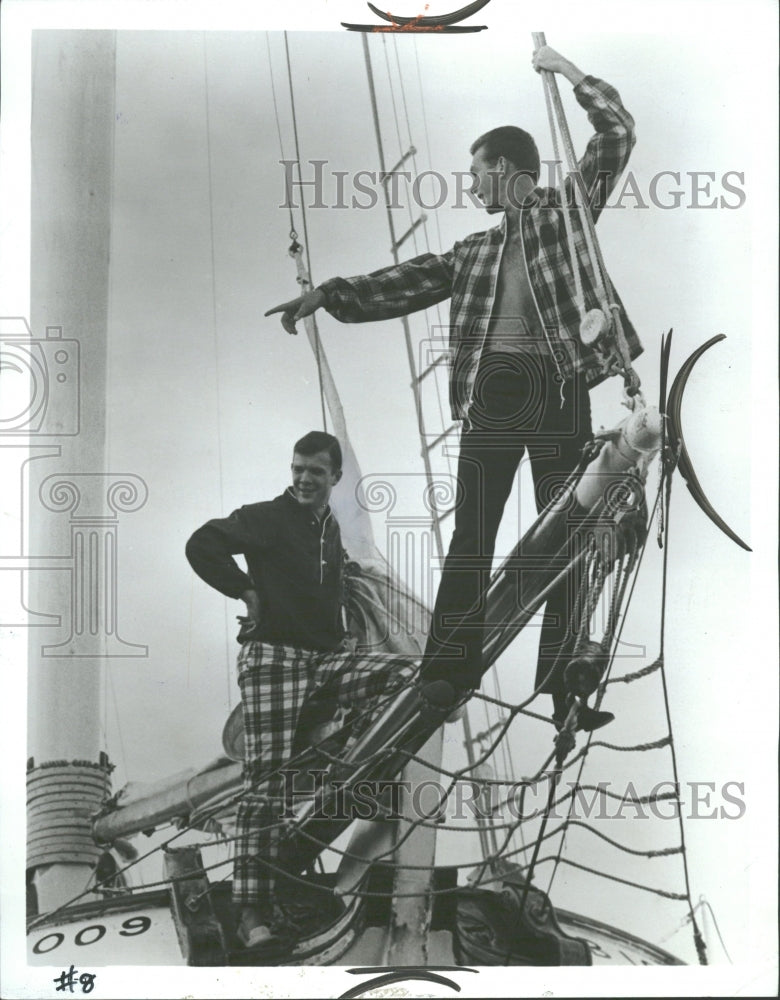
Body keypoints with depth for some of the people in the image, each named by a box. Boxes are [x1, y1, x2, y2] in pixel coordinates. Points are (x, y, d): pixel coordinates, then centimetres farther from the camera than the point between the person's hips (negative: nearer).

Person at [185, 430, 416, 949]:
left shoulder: (331, 530, 20)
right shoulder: (267, 517, -2)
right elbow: (202, 544, -12)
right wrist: (248, 590, -11)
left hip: (326, 657, 7)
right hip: (273, 657, -7)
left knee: (412, 675, -11)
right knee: (267, 782, -11)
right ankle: (254, 909, -5)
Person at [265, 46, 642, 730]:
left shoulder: (566, 212, 11)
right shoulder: (474, 251, 18)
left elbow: (617, 136, 7)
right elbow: (406, 284, 10)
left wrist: (572, 73, 8)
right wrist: (329, 294, 1)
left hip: (559, 393, -2)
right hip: (492, 394, 3)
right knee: (471, 541, 2)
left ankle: (562, 687, 9)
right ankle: (448, 677, 8)